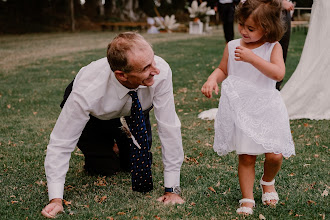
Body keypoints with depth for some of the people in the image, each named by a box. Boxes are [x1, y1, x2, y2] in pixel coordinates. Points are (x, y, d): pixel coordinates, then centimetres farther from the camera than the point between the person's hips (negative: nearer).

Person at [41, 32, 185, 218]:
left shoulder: (161, 71, -40)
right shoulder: (87, 92, -44)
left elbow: (169, 128, -34)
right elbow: (60, 144, -35)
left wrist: (172, 189, -32)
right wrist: (56, 199, -41)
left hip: (132, 111, 3)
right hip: (93, 116, -2)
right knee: (106, 168, -11)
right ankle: (107, 146, 22)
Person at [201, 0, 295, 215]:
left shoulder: (273, 47, -4)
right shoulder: (232, 46, 4)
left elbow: (278, 73, -20)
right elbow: (223, 70, 17)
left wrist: (252, 58, -27)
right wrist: (212, 80, -5)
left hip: (267, 110, -1)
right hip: (241, 111, 2)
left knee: (275, 155, -4)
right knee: (246, 157, 3)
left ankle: (268, 182, 30)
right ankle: (247, 199, 16)